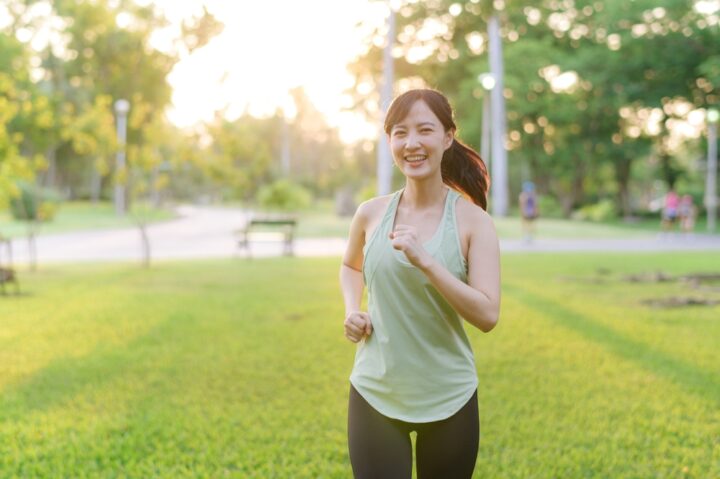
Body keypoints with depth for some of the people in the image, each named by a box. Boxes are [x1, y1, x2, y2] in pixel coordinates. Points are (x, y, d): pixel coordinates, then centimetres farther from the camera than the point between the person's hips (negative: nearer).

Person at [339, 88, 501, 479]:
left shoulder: (473, 221, -9)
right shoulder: (371, 214, -1)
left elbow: (487, 315, -16)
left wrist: (425, 261, -24)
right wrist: (352, 310, 2)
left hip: (448, 399, -1)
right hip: (374, 394, 1)